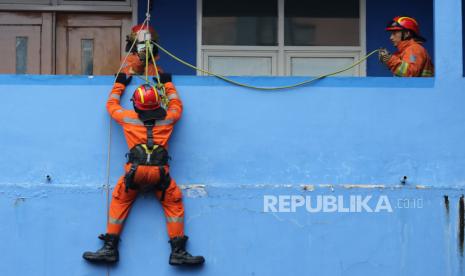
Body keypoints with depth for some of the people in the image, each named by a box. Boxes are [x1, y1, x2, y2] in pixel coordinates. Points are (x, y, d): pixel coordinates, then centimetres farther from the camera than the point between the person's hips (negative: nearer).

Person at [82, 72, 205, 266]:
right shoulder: (168, 118, 14)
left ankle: (110, 248, 12)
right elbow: (177, 104, 38)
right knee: (174, 204, 14)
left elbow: (111, 105, 34)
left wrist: (119, 84, 47)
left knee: (119, 203, 16)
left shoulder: (128, 118, 13)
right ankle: (178, 251, 7)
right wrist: (167, 83, 48)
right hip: (160, 172, 0)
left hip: (134, 171, 0)